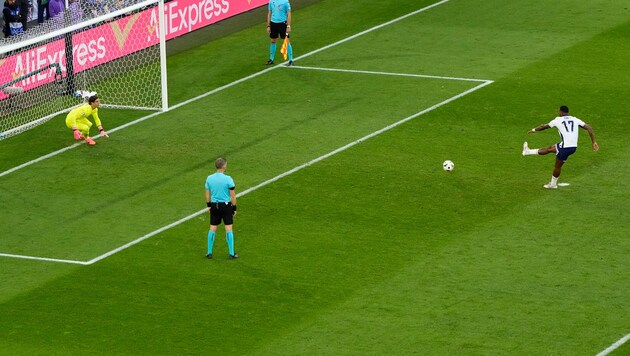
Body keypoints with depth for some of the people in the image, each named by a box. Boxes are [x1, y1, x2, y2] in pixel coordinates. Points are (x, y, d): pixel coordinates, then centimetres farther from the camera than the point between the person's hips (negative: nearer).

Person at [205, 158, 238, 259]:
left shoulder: (209, 178, -4)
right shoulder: (228, 179, -15)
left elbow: (207, 194, 6)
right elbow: (233, 195, -10)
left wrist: (209, 205, 19)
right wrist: (234, 208, 1)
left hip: (214, 205, 3)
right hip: (226, 205, -3)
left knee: (212, 228, 11)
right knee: (228, 229, 3)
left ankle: (209, 253, 15)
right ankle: (231, 254, 6)